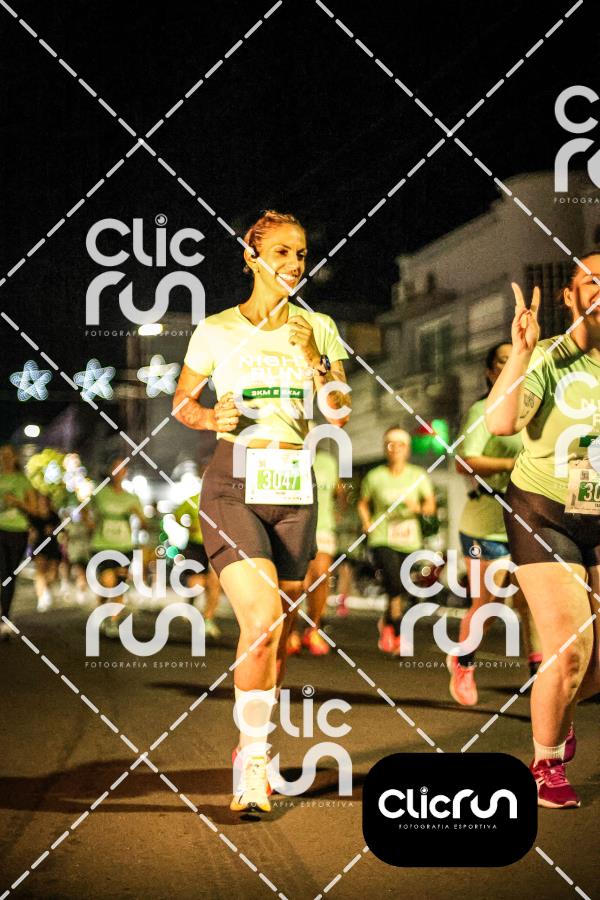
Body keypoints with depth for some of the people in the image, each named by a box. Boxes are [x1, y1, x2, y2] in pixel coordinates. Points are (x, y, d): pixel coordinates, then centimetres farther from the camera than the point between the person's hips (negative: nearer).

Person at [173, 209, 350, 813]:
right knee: (261, 619, -19)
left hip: (294, 490, 3)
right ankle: (252, 763, -10)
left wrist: (314, 363, -11)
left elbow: (340, 417, 3)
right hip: (233, 486, -3)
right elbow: (182, 401, 12)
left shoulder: (318, 330, 8)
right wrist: (211, 418, -8)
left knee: (277, 631, 8)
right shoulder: (216, 331, 2)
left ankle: (256, 749, 26)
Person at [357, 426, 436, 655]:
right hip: (382, 539, -2)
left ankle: (387, 623, 35)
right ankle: (397, 634, 2)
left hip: (409, 539, 3)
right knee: (395, 585, -18)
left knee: (403, 591, 5)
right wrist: (367, 523, -2)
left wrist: (418, 507, -15)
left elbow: (431, 506, 5)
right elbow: (363, 503, 14)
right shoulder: (374, 477, 0)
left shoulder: (418, 476, 4)